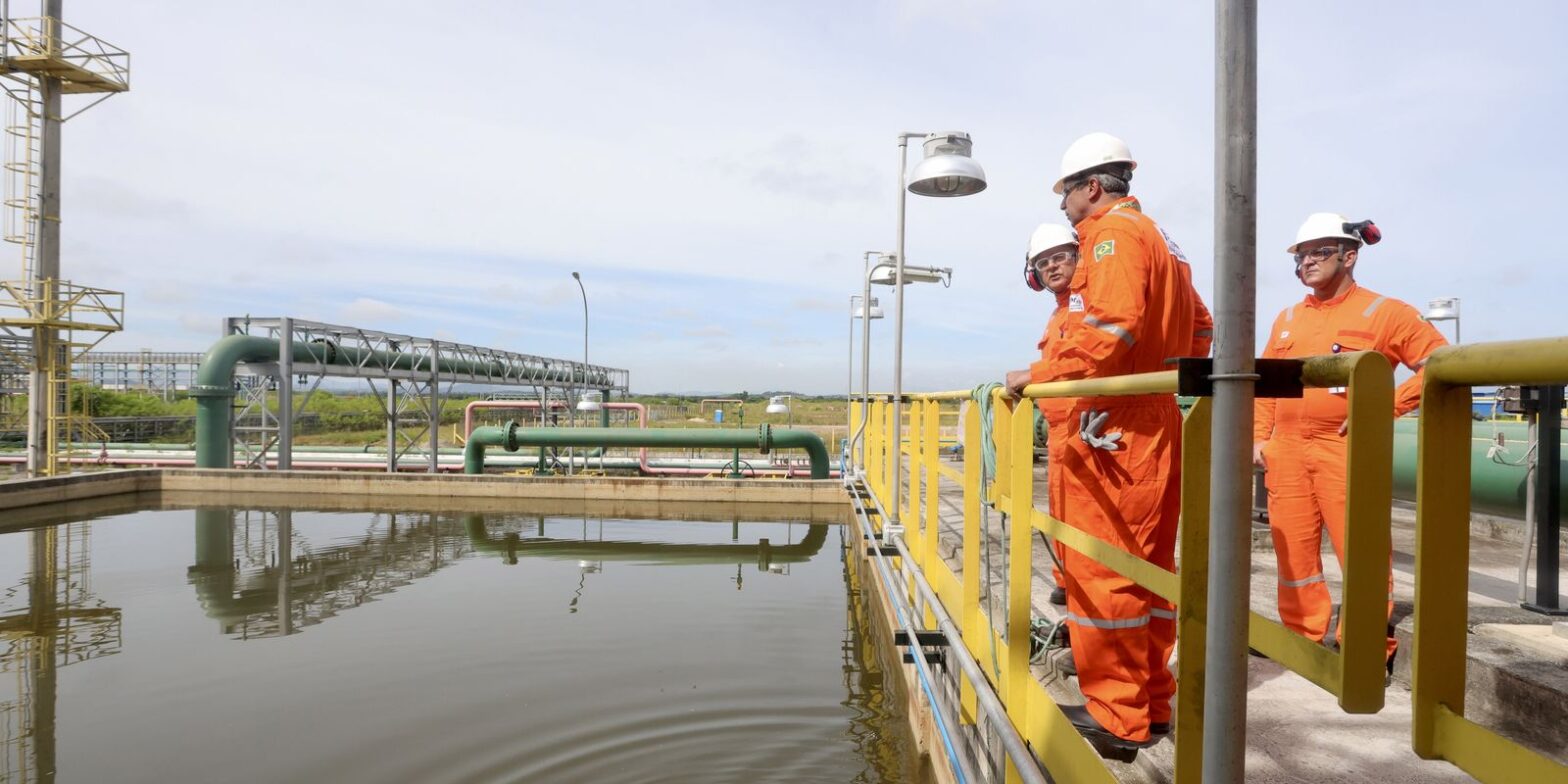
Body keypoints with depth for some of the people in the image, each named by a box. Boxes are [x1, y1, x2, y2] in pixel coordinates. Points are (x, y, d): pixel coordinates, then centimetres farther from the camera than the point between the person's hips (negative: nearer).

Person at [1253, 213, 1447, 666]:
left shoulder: (1384, 313, 1)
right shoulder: (1288, 318, 16)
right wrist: (1259, 437, 10)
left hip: (1348, 449, -5)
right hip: (1286, 451, 5)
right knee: (1293, 553, 8)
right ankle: (1303, 638, 21)